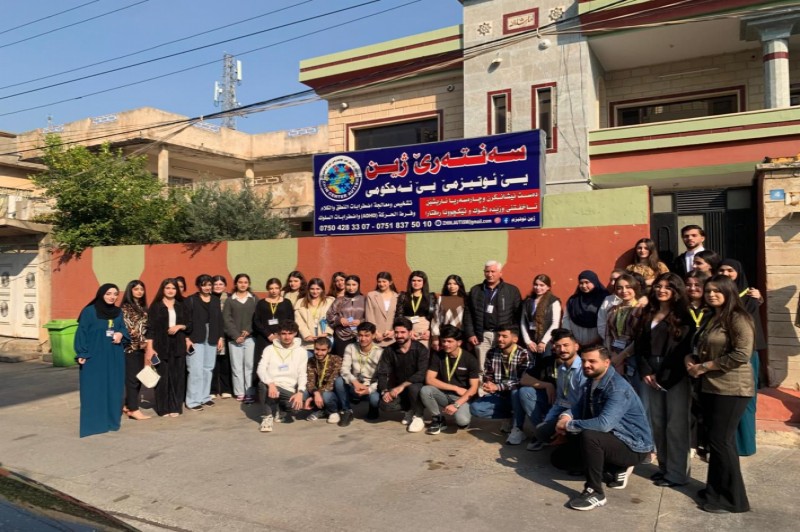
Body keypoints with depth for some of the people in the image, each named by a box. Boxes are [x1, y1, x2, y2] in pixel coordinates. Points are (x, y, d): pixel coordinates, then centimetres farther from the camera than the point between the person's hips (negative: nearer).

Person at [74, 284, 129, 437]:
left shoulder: (118, 312, 10)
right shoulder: (89, 311, -5)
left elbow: (124, 329, 16)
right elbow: (82, 333, -6)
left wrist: (121, 334, -8)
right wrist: (81, 354, -13)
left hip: (114, 358, 5)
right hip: (94, 357, -5)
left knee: (113, 389, 7)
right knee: (93, 391, -1)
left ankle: (112, 421, 16)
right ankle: (92, 424, 6)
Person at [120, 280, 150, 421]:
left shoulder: (142, 307, 14)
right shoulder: (126, 307, -8)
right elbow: (128, 329, -14)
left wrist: (145, 342, 7)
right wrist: (141, 342, -11)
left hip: (140, 347, 7)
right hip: (130, 348, -7)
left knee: (138, 377, 9)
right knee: (132, 378, -5)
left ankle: (128, 406, 18)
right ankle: (134, 409, -1)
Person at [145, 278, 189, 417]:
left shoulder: (181, 306, 10)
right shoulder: (155, 306, 0)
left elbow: (188, 324, 13)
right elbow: (150, 328, -4)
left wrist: (179, 326, -8)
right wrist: (150, 348, -11)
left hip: (178, 346, 3)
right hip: (161, 346, -3)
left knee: (177, 376, 2)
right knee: (163, 377, -1)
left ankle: (175, 407, 10)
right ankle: (163, 408, 9)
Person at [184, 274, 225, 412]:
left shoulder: (215, 301, 12)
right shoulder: (190, 300, -2)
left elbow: (220, 320, 13)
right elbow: (186, 320, -7)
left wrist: (221, 337, 7)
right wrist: (187, 338, -13)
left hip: (212, 339, 5)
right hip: (195, 339, -5)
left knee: (208, 369, 9)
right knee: (196, 370, -7)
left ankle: (204, 397, 19)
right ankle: (193, 401, -1)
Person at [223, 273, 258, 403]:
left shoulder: (254, 299, 9)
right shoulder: (229, 300, 8)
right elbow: (227, 319, 1)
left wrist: (248, 331, -10)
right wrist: (236, 335, -9)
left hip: (250, 337, 0)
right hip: (234, 338, 0)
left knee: (249, 365, -4)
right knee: (237, 366, 2)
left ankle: (249, 393, -2)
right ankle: (240, 392, 7)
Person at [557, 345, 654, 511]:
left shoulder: (618, 388, -26)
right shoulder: (591, 382, 1)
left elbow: (604, 423, -38)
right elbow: (580, 408, 9)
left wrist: (568, 425, -28)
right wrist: (566, 416, -15)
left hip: (634, 446, -9)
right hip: (613, 437, 9)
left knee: (588, 436, -34)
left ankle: (595, 492, -18)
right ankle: (618, 469, 18)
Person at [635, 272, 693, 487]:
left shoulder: (684, 316, -2)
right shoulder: (647, 314, 13)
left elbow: (685, 349, -10)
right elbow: (639, 345, 9)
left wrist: (664, 377, -12)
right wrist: (646, 371, -4)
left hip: (676, 377, -5)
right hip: (650, 375, 5)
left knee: (676, 424, -1)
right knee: (657, 423, 8)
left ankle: (677, 473, 8)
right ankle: (664, 467, 21)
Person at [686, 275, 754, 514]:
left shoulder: (738, 318, -12)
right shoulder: (711, 319, 15)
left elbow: (742, 355, -21)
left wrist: (704, 367, -16)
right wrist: (691, 359, 2)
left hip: (731, 389, -8)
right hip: (710, 387, 8)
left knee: (720, 441, -3)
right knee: (717, 440, 14)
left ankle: (732, 498, 10)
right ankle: (717, 490, 25)